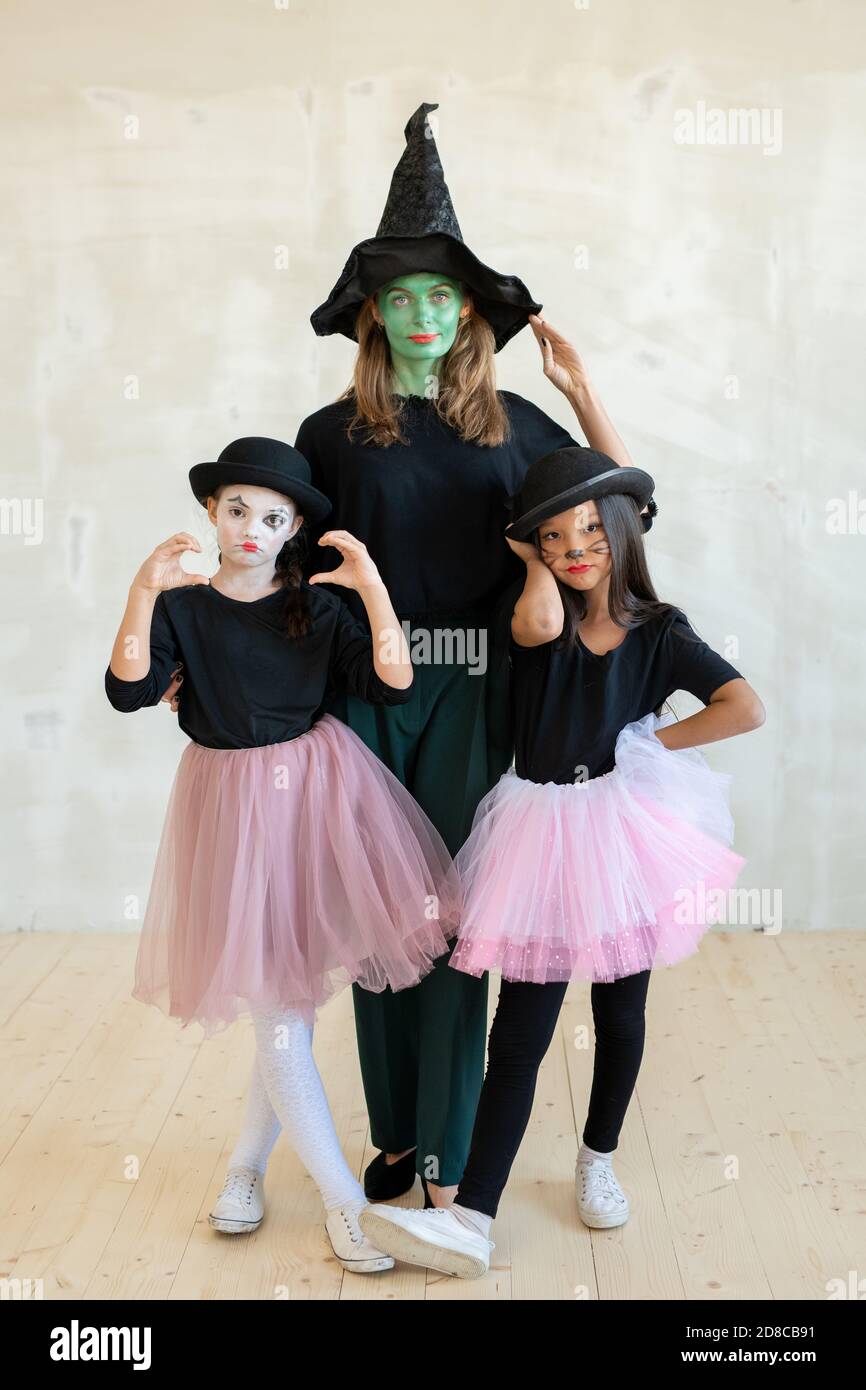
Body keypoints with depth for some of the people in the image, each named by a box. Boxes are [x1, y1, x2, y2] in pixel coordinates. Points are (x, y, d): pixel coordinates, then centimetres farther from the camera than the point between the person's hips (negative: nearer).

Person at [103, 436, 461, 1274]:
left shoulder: (317, 609, 2)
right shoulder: (181, 604, -3)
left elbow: (393, 684, -9)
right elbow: (128, 691, -17)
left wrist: (372, 586, -18)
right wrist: (144, 591, -27)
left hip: (317, 796, 2)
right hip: (231, 804, -2)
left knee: (297, 986, 11)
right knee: (276, 1006, 0)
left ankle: (247, 1163, 33)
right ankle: (344, 1202, 13)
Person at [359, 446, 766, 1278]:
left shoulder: (660, 633, -1)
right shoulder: (533, 608, 1)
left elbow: (746, 708, -12)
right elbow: (540, 624, -25)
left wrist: (654, 743, -8)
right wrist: (536, 562, -9)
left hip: (624, 831, 1)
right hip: (543, 834, 0)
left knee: (620, 1012, 14)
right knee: (519, 1031, -2)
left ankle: (597, 1162, 38)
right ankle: (471, 1219, -1)